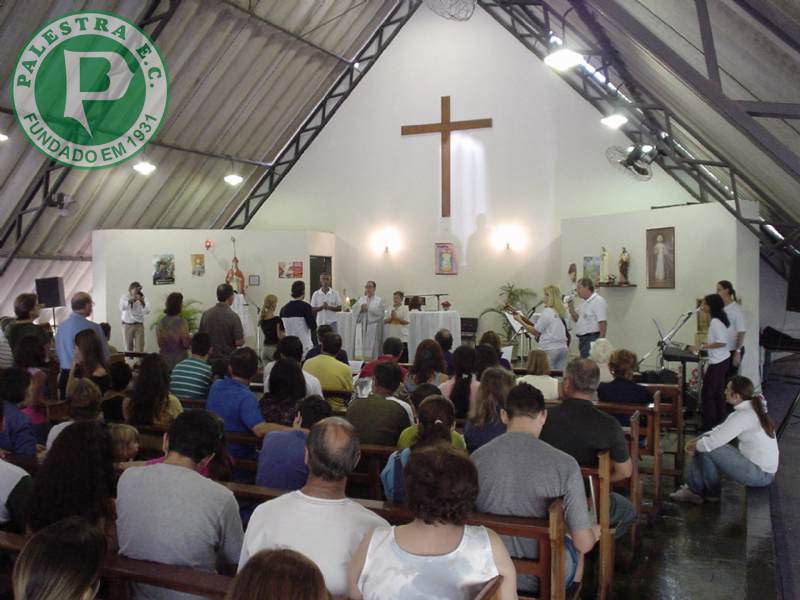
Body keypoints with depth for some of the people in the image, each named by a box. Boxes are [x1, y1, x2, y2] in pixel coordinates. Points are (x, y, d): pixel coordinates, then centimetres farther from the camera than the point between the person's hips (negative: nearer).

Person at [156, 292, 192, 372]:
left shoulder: (162, 321, 1)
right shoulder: (181, 322, -15)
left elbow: (159, 342, 7)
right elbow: (186, 343, -12)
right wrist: (191, 338, 7)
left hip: (165, 359, 5)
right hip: (179, 359, -5)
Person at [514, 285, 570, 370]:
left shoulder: (547, 312, -11)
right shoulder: (563, 312, 8)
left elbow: (536, 331, -8)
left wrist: (520, 320, -1)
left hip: (549, 349, -7)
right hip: (563, 348, 7)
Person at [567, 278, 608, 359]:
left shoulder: (598, 301, -13)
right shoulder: (584, 302, 17)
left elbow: (603, 323, -19)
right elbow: (576, 319, 21)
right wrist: (571, 306, 6)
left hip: (592, 339, -9)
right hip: (583, 339, 9)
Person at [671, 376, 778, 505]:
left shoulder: (744, 416, -25)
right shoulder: (751, 409, 7)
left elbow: (713, 442, -25)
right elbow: (720, 431, 15)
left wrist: (692, 446, -6)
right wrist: (696, 440, 4)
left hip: (759, 475, -10)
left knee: (706, 447, -15)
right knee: (704, 442, 5)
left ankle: (712, 493, 6)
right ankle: (693, 489, 9)